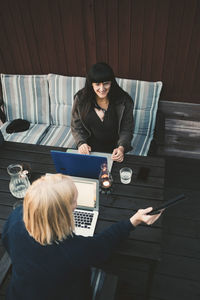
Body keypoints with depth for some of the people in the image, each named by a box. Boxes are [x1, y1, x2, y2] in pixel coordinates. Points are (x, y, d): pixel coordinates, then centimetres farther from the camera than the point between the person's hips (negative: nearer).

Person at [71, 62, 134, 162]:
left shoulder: (124, 101, -12)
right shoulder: (81, 99, -8)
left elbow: (126, 130, -7)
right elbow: (76, 127, 1)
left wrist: (121, 148, -26)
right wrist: (81, 143, -17)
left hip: (114, 148, -1)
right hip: (90, 146, 2)